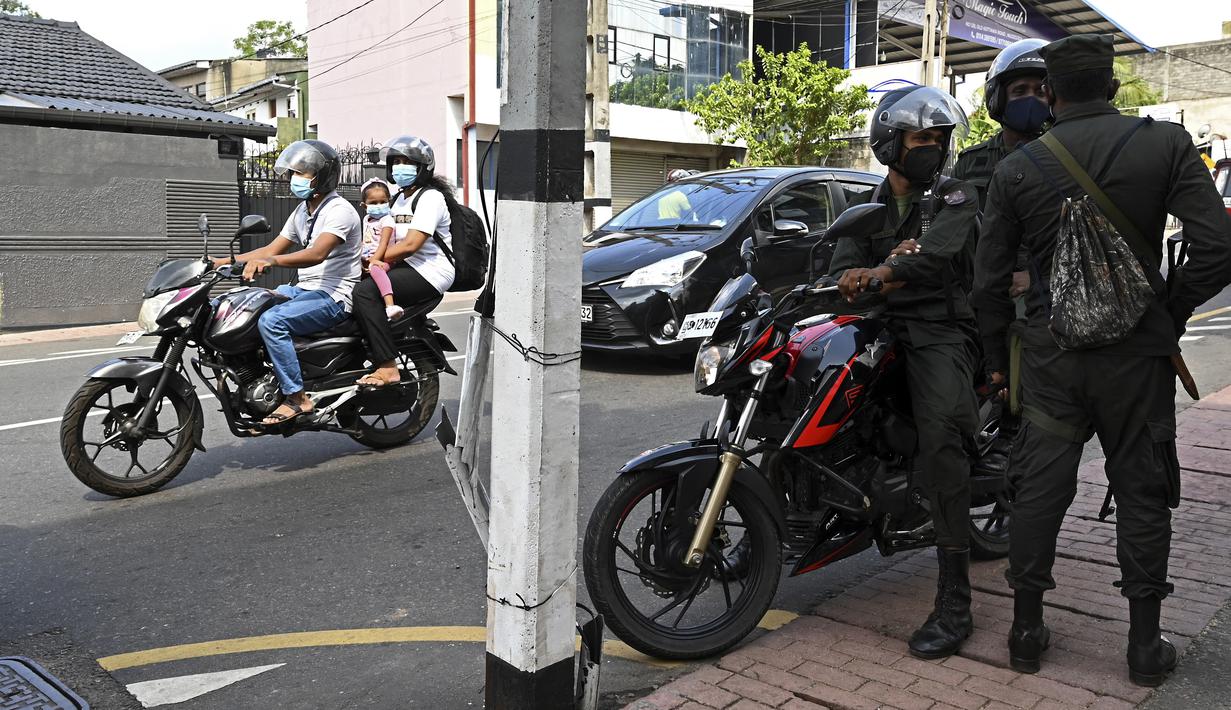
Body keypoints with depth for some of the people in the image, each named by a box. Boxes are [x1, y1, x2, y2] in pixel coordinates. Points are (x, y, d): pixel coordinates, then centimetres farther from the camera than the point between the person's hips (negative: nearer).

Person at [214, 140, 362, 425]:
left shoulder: (339, 210, -13)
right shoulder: (302, 211, 17)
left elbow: (317, 254, -29)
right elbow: (273, 249, 18)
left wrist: (271, 261, -42)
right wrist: (225, 261, 8)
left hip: (334, 296, -10)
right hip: (304, 289, 10)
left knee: (271, 321, -29)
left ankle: (297, 398, -23)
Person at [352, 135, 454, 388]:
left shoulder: (431, 197, -8)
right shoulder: (400, 199, 22)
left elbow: (410, 244, -19)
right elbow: (391, 242, 18)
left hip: (430, 272, -10)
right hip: (407, 268, 10)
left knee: (366, 291, -27)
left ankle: (387, 368, -28)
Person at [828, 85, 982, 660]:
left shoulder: (956, 197, 7)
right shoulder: (866, 208, 20)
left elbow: (937, 251, -15)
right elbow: (845, 264, 2)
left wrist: (880, 273, -32)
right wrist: (848, 283, -22)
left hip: (940, 330, -5)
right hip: (880, 329, 5)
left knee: (940, 436, -28)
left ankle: (954, 602, -26)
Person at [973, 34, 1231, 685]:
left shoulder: (1015, 170, -1)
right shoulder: (1165, 144, -5)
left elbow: (988, 282, 1)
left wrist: (999, 358, 13)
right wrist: (1170, 310, 4)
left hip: (1050, 355, 1)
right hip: (1137, 354, -1)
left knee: (1039, 489, 10)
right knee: (1142, 493, 11)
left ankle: (1026, 630, 18)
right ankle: (1145, 644, 19)